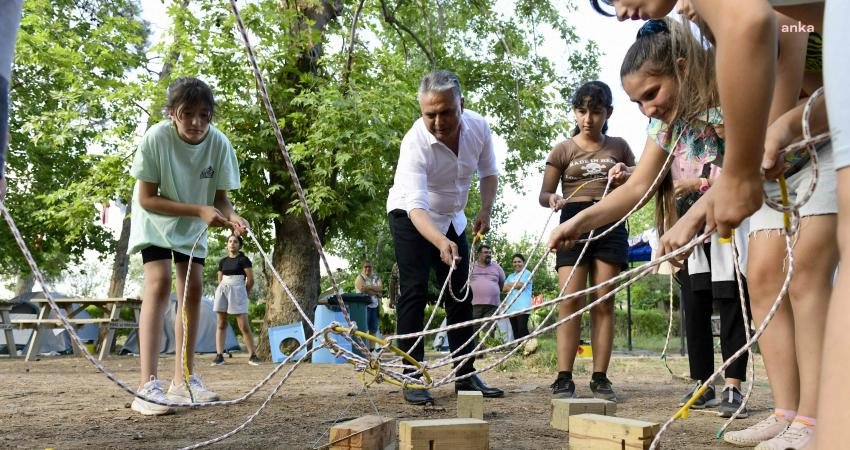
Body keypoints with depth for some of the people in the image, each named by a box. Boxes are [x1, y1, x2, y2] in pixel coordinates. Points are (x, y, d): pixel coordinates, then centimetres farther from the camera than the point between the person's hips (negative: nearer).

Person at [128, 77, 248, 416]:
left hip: (193, 225, 4)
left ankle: (184, 381, 11)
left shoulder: (219, 143, -24)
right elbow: (146, 199, -25)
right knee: (159, 283, -20)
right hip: (155, 219, -4)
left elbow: (219, 196, -13)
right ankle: (148, 386, -24)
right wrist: (200, 210, -34)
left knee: (192, 290, 0)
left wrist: (230, 217, -35)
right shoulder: (156, 138, -31)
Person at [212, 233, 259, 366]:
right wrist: (225, 290, 11)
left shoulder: (243, 260, -1)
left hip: (237, 290, -5)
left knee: (244, 326, -8)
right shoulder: (223, 261, 13)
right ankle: (219, 355, 3)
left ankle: (252, 355, 0)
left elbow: (250, 280, -1)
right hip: (222, 290, 5)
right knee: (220, 324, 2)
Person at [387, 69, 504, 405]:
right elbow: (416, 206, -43)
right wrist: (441, 243, -59)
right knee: (415, 291, -14)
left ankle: (466, 375, 12)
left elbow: (488, 173, 2)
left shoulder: (478, 127, -17)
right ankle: (412, 377, -8)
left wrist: (485, 211, -13)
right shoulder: (415, 142, -33)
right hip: (411, 217, -5)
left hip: (452, 219, 5)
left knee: (460, 294, 5)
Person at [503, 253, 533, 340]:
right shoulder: (510, 276, 24)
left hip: (522, 306, -7)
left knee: (522, 329, -15)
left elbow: (520, 285, -11)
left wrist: (510, 285, 8)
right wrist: (515, 285, -3)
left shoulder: (526, 273, 4)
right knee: (515, 331, 4)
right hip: (511, 307, 7)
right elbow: (504, 289, 12)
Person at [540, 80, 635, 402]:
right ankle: (564, 378, -8)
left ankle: (600, 378, 4)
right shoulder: (563, 150, 8)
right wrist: (552, 200, -18)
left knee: (604, 302, 0)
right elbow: (544, 193, 6)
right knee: (570, 301, -9)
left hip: (610, 222, 2)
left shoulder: (618, 147, 13)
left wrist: (628, 174, -1)